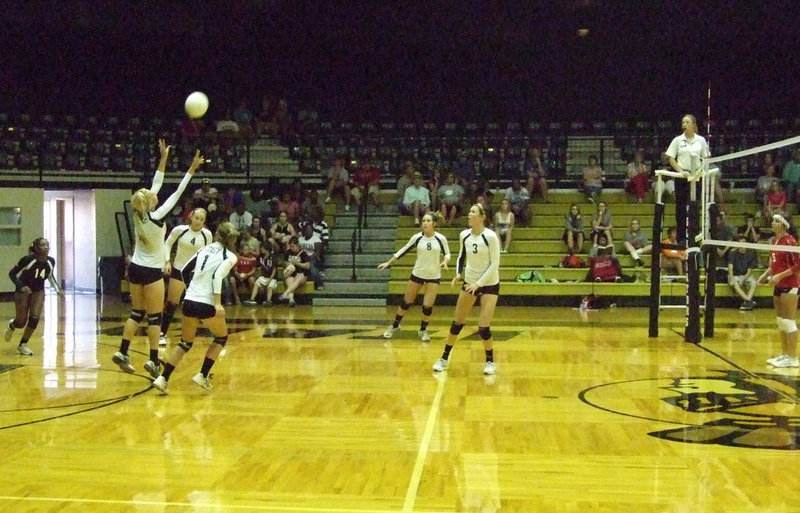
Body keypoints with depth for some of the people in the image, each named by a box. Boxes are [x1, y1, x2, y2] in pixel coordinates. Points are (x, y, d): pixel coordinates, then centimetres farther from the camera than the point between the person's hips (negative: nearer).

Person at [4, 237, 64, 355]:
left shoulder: (51, 261, -7)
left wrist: (57, 289, 2)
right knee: (21, 322, -3)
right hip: (23, 291, -3)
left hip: (38, 292, 4)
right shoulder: (27, 260, -22)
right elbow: (12, 274, -13)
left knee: (34, 319, -12)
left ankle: (22, 345, 8)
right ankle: (11, 326, 37)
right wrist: (21, 287, -27)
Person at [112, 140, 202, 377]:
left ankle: (122, 352, 13)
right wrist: (192, 169, -12)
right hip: (151, 272, -7)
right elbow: (177, 194, -16)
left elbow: (156, 186, 7)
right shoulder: (156, 217, -18)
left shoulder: (140, 215, -1)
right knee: (154, 317, -2)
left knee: (137, 313, 15)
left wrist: (163, 158, 11)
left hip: (135, 269, 7)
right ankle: (153, 360, -3)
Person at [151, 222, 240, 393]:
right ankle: (203, 376, 12)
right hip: (206, 304, -5)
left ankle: (163, 378, 8)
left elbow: (185, 271, 16)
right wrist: (218, 303, -24)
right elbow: (217, 276, -19)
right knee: (221, 338, 20)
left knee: (185, 343, 20)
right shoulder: (230, 256, -2)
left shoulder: (205, 249, 13)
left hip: (189, 301, 5)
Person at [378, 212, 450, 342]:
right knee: (406, 302, 9)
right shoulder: (417, 237, -8)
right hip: (417, 274, 1)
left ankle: (423, 330, 19)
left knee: (427, 306, -4)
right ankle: (395, 326, 28)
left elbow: (447, 254, 0)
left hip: (434, 276, -1)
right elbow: (404, 250, 2)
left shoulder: (441, 239, -12)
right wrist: (388, 262, 2)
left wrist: (445, 261, -23)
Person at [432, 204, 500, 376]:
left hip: (489, 284, -5)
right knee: (457, 323, 6)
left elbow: (495, 264, -16)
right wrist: (458, 274, -5)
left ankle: (490, 361, 13)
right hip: (470, 282, 5)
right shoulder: (464, 235, -3)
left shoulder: (490, 236, -18)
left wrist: (479, 283, -22)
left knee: (483, 328, -10)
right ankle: (444, 358, 19)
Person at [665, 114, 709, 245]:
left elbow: (706, 158, 10)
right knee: (681, 206, -1)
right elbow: (670, 158, 1)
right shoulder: (678, 140, 2)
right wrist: (681, 171, -11)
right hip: (681, 176, -1)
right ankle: (681, 237, 4)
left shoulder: (701, 140, 5)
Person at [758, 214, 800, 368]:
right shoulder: (774, 240, 9)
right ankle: (784, 354, 21)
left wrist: (780, 276, -20)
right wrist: (766, 275, 8)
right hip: (778, 286, 8)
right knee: (781, 321, 13)